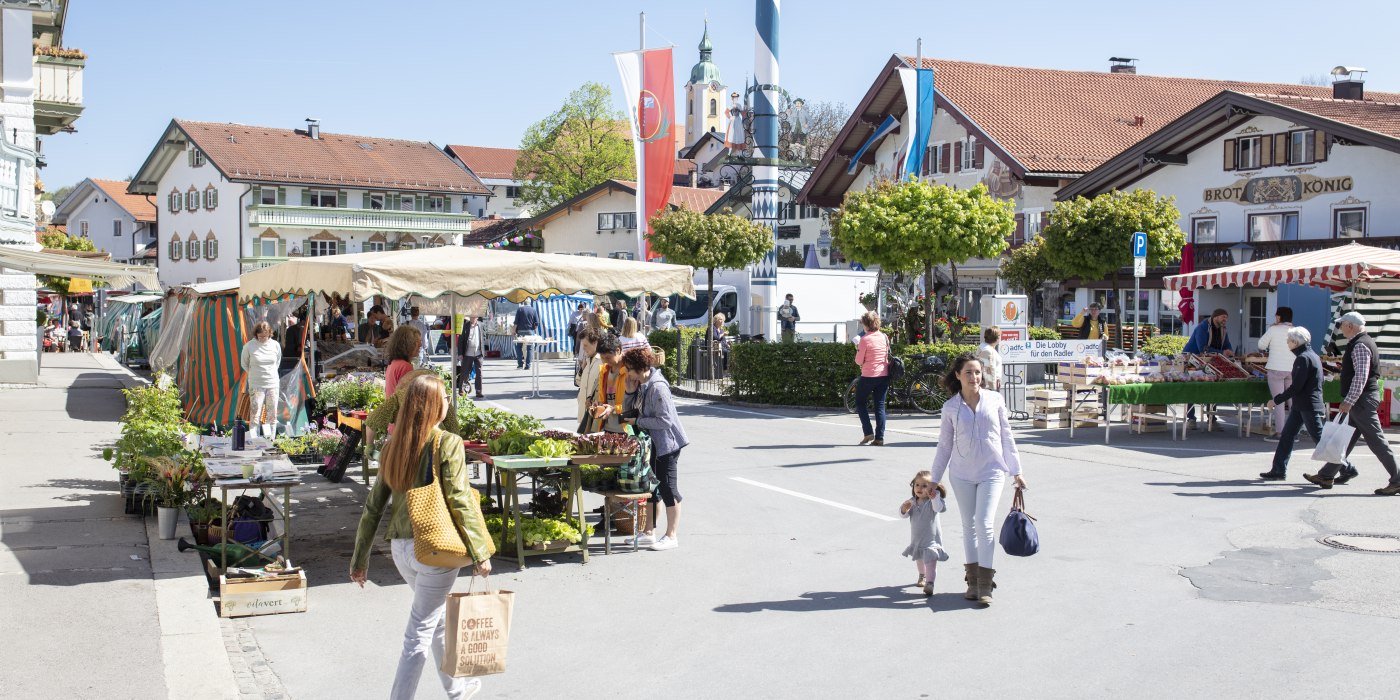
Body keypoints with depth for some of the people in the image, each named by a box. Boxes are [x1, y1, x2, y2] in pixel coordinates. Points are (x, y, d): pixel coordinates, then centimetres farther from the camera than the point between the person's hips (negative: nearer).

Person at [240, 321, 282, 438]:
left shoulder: (275, 345, 1)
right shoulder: (249, 346, -7)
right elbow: (244, 363, 9)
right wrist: (254, 374, 10)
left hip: (272, 384, 3)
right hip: (256, 385, -3)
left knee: (272, 413, 5)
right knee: (255, 414, -7)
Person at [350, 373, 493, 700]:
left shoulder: (393, 446, 5)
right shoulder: (447, 444, -12)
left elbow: (373, 506, 7)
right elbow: (459, 501, -15)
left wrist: (360, 558, 14)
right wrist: (479, 553, -10)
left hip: (401, 548, 7)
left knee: (440, 616, 25)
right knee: (420, 632, 3)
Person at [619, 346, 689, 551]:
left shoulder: (657, 387, -22)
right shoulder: (640, 384, 4)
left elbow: (665, 420, -24)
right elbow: (628, 411, 11)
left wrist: (638, 421, -18)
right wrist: (630, 392, -5)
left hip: (666, 444, -9)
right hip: (649, 443, 9)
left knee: (667, 487, -1)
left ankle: (671, 536, 8)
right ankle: (648, 533, 26)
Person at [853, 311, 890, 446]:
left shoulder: (865, 339, -13)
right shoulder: (885, 337, 4)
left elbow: (859, 361, -10)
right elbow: (888, 356, 13)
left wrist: (858, 349, 6)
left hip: (869, 376, -5)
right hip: (884, 375, 5)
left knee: (860, 403, 12)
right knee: (880, 406, 8)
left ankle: (868, 433, 2)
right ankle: (879, 437, 4)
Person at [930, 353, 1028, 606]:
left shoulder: (995, 400, 1)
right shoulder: (951, 407, 1)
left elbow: (1006, 436, 7)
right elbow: (944, 445, 8)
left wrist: (1016, 471, 9)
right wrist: (934, 480, 9)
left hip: (992, 471, -1)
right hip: (962, 473, 2)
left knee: (985, 524, -10)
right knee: (969, 525, 8)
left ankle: (985, 584, -3)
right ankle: (973, 580, 19)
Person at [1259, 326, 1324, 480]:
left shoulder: (1303, 358, -17)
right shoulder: (1312, 355, 14)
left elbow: (1296, 386, -21)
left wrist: (1276, 400, -15)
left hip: (1308, 406, -10)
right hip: (1300, 406, 10)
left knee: (1319, 438, -3)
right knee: (1286, 435, 9)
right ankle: (1278, 470, 10)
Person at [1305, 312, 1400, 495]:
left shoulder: (1360, 345, -17)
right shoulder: (1364, 342, 15)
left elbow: (1361, 377, -25)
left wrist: (1349, 401, -25)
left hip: (1362, 398, -11)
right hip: (1362, 399, 11)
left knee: (1376, 440, -7)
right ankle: (1327, 476, 18)